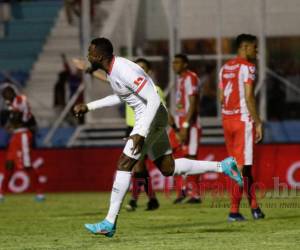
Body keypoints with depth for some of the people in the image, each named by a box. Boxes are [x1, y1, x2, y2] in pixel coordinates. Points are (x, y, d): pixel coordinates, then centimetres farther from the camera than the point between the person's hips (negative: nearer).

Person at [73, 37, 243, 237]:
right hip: (152, 118, 10)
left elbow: (154, 99, -27)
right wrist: (89, 107, 23)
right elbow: (119, 97, 26)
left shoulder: (125, 71, -25)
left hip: (151, 118, -10)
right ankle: (222, 166, 19)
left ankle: (110, 223, -9)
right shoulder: (112, 69, 6)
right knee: (168, 168, 15)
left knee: (124, 165, -11)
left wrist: (141, 133, -31)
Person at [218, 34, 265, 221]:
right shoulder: (247, 67, -10)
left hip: (227, 119, 8)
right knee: (242, 165, -6)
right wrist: (258, 122, -15)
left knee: (240, 163, 13)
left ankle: (254, 206, 17)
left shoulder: (225, 68, 15)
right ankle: (234, 211, -9)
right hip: (243, 120, -8)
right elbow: (248, 97, -17)